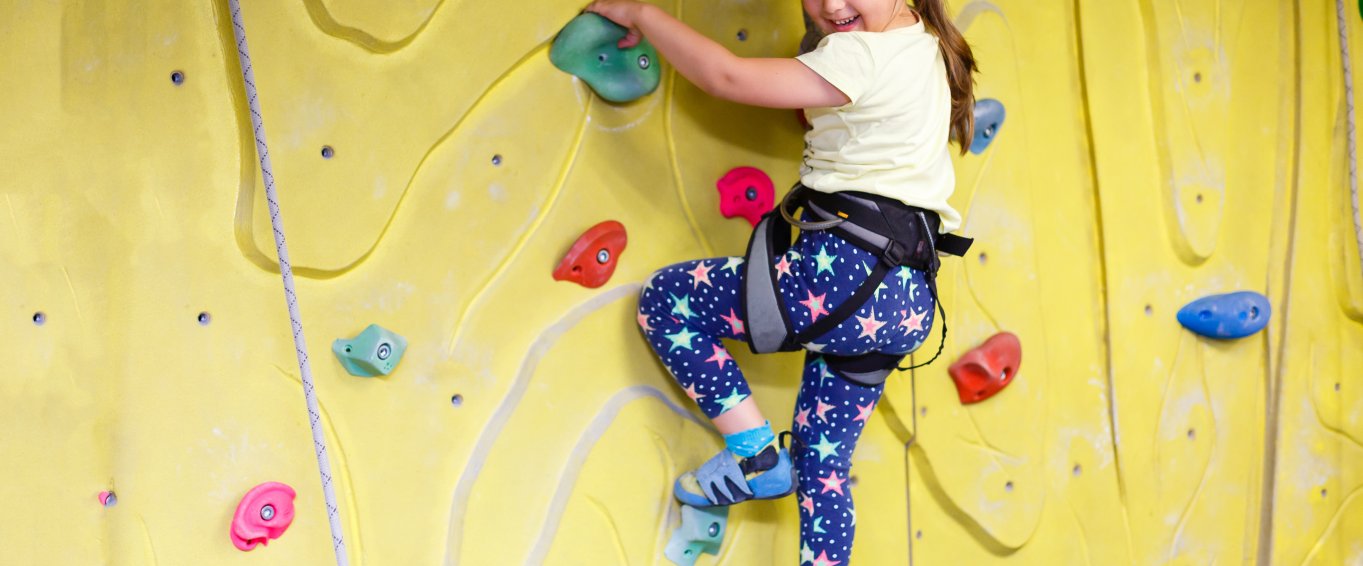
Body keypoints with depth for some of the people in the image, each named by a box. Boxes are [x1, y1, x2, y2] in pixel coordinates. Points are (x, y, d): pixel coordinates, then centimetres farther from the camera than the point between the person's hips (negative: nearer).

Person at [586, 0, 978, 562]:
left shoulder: (862, 54, -14)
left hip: (849, 271, -10)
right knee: (820, 462, 16)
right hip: (905, 300, 10)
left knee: (663, 298, 3)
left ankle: (755, 454, 2)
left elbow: (727, 77, -15)